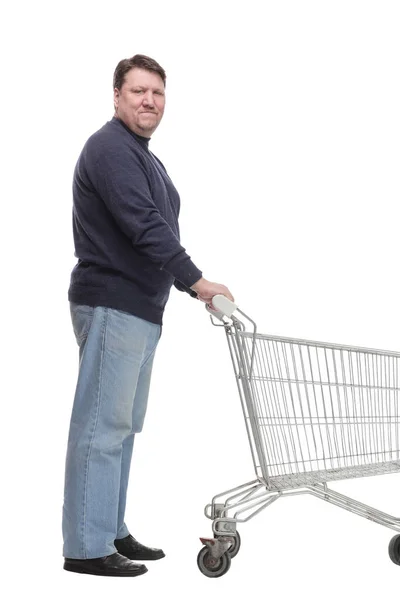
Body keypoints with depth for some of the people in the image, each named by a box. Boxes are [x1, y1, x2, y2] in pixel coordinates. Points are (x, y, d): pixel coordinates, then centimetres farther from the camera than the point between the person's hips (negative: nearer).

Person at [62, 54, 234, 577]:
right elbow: (143, 226, -22)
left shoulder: (145, 158, 21)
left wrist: (193, 286, 17)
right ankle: (86, 547, -2)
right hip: (111, 305, -10)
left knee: (122, 425, 12)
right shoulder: (110, 148, -12)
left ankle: (111, 532, 20)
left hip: (142, 309, 10)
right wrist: (196, 281, -22)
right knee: (102, 424, -7)